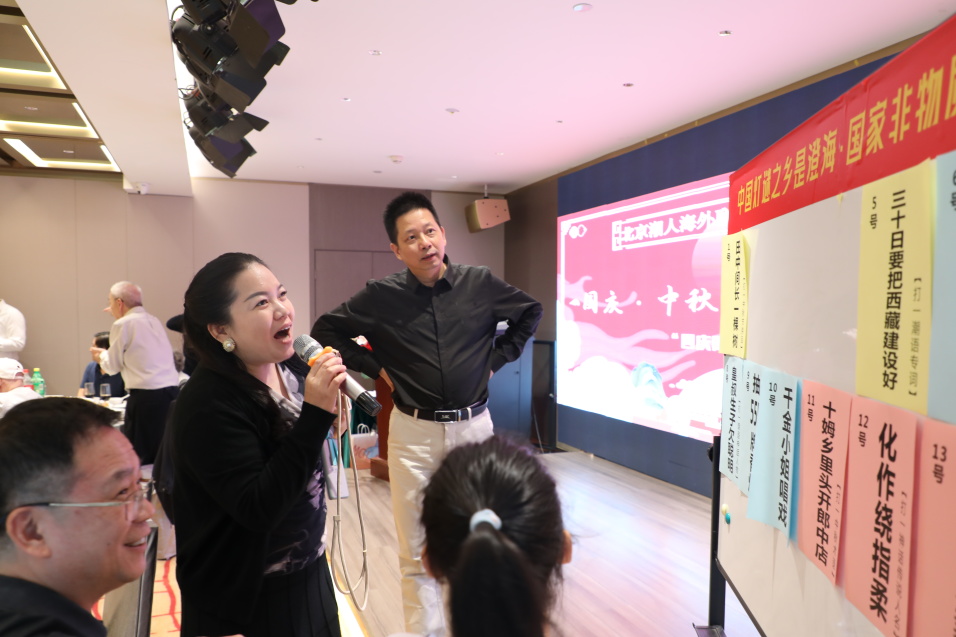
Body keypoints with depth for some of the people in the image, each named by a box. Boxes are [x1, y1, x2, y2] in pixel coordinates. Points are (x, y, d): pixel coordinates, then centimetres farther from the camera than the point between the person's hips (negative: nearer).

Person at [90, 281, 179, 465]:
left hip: (146, 396, -7)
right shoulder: (154, 321, 15)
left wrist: (101, 355, 25)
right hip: (173, 390, 7)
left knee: (138, 456, 2)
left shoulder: (122, 325, -4)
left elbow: (113, 367, 5)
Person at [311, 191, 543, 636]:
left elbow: (531, 313, 13)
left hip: (474, 426, 1)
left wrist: (497, 358, 5)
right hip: (414, 433, -1)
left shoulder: (480, 284, -3)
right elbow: (326, 331, 5)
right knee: (417, 554, 8)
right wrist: (375, 368, -2)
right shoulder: (381, 297, -6)